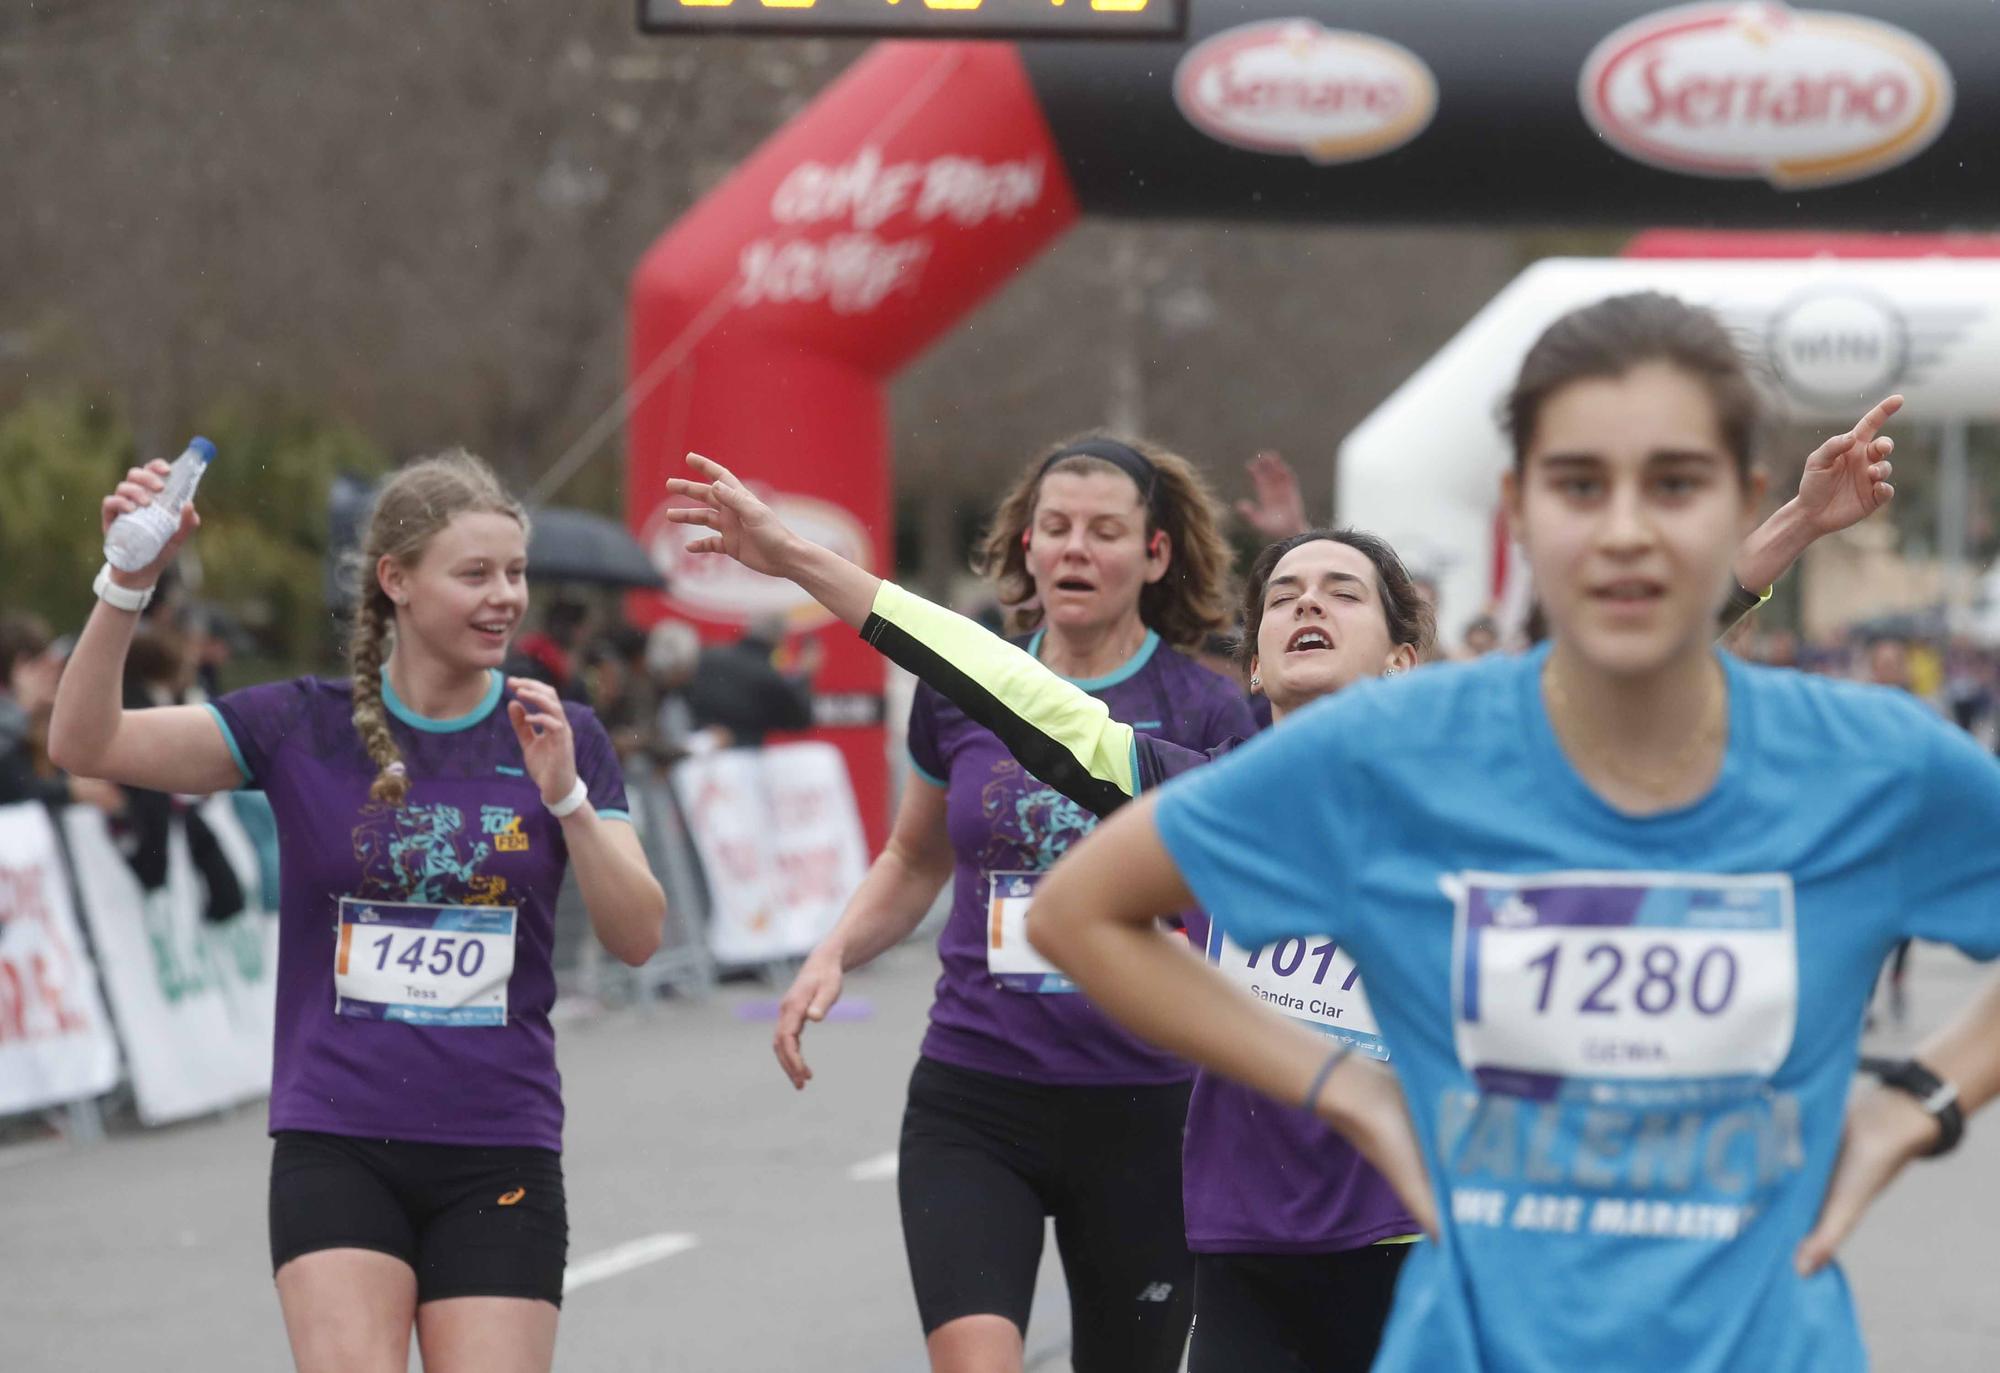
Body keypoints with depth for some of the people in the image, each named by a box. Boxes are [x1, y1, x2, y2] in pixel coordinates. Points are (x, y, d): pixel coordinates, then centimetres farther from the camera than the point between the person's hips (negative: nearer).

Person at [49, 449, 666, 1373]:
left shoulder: (560, 736, 3)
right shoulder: (304, 728, 1)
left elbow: (638, 938, -4)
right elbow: (85, 744, -7)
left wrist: (565, 797, -18)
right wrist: (128, 584, -21)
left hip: (499, 1159, 1)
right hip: (335, 1149, -1)